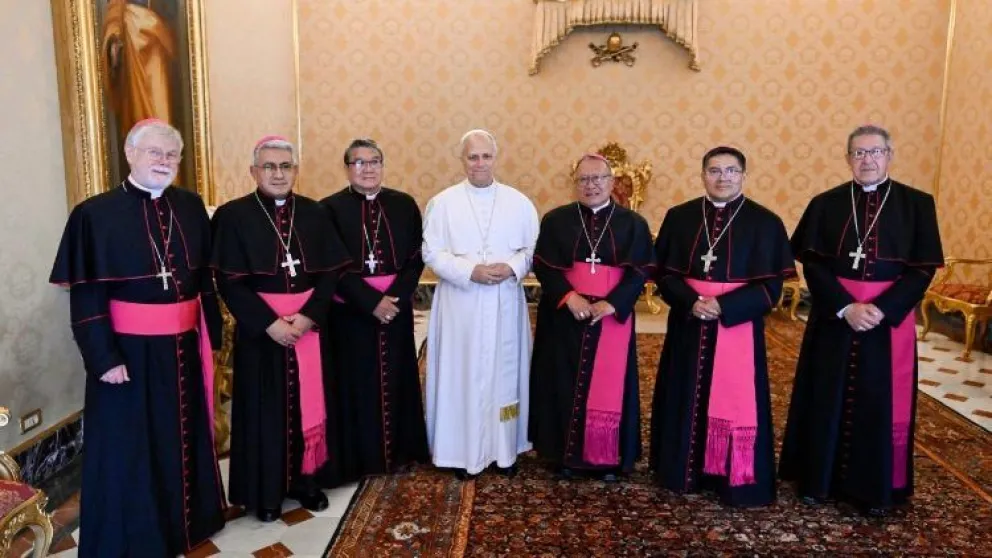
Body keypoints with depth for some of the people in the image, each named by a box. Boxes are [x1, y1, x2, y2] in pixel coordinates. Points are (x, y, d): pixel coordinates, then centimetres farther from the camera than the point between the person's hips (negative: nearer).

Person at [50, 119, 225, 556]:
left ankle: (190, 519, 39)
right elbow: (86, 295, -11)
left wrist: (211, 335, 5)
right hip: (130, 352, -4)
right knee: (129, 448, 8)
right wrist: (104, 357, -15)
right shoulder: (96, 214, -9)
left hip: (184, 348, 5)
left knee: (186, 438, 19)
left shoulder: (191, 207, 4)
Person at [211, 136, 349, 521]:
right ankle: (266, 491, 21)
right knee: (266, 409, 6)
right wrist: (269, 323, -17)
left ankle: (304, 479, 27)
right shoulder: (232, 215, -4)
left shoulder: (314, 213, 5)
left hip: (309, 324, 3)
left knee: (307, 403, 9)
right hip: (260, 328, -3)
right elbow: (229, 282, -9)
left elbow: (331, 272, 1)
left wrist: (309, 315, -12)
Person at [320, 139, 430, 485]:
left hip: (397, 308, 3)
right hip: (351, 311, -3)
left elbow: (416, 257, 2)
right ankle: (361, 457, 20)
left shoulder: (404, 205, 4)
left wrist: (395, 296, -12)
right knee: (357, 383, 5)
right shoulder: (331, 208, -4)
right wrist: (371, 301, -16)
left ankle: (400, 452, 26)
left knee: (397, 379, 11)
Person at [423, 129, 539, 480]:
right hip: (460, 303, -1)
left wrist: (512, 267, -15)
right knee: (462, 375, 4)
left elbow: (533, 248, 5)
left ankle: (505, 449, 22)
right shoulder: (443, 202, 0)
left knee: (504, 374, 9)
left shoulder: (519, 202, 5)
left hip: (505, 303, 2)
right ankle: (464, 451, 16)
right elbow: (432, 253, -4)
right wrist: (470, 271, -17)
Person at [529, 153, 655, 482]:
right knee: (564, 385, 5)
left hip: (613, 315, 0)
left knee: (609, 387, 5)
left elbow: (641, 270, -2)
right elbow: (543, 265, -2)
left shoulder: (633, 223, 4)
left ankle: (609, 458, 19)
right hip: (564, 316, 0)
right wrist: (568, 297, -16)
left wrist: (612, 303, -15)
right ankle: (565, 455, 19)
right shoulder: (555, 220, 3)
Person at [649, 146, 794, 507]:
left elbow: (771, 286, -6)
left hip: (738, 326, -2)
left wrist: (723, 307, -18)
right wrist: (691, 302, -15)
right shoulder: (679, 217, 5)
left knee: (736, 404, 3)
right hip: (687, 327, 2)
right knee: (687, 401, 11)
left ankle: (739, 481, 19)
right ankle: (685, 472, 27)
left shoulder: (765, 223, -2)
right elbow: (663, 273, 3)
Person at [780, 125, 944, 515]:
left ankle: (876, 489, 23)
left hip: (889, 318, 0)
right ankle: (819, 480, 22)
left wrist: (883, 309, -16)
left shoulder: (916, 204, 1)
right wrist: (844, 307, -15)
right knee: (827, 400, 7)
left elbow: (924, 267, -4)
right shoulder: (826, 204, 2)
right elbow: (812, 263, -3)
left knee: (881, 404, 7)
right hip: (833, 318, 1)